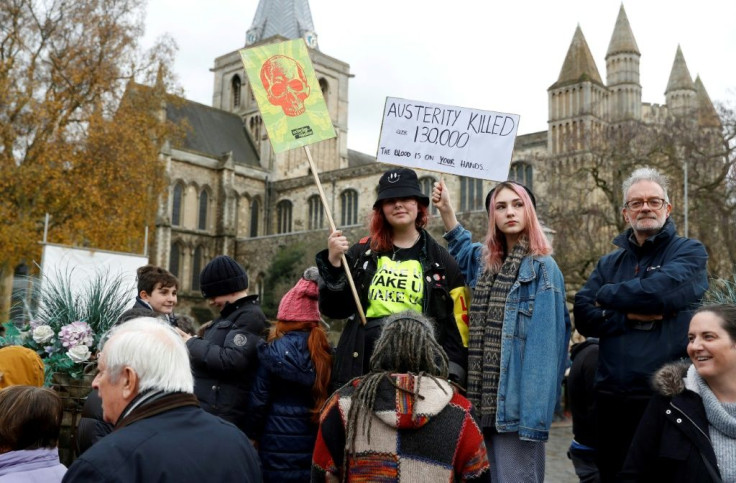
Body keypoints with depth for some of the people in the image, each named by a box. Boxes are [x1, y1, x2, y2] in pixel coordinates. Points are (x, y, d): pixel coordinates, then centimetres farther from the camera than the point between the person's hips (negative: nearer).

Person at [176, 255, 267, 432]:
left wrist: (192, 344, -10)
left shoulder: (251, 316, -11)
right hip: (205, 410, 9)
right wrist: (190, 342, 4)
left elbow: (230, 361, -22)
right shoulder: (229, 315, 19)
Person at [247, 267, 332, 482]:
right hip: (315, 441, 3)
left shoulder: (271, 352, -9)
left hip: (279, 441, -3)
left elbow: (259, 401, -7)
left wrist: (252, 434, 7)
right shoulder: (327, 353, -2)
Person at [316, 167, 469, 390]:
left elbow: (458, 324, 4)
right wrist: (334, 263, -9)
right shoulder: (362, 253, 9)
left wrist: (451, 378, -5)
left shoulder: (441, 261, 6)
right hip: (363, 369, 1)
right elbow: (335, 309, 5)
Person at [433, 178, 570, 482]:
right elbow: (462, 250, 37)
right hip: (483, 399, 7)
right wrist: (445, 209, 23)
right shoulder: (485, 262, 12)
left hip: (517, 400, -7)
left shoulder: (542, 268, -8)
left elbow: (544, 346, -15)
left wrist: (535, 413, -20)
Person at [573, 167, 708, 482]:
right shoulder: (609, 264, 14)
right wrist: (629, 316, -15)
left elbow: (663, 289, -19)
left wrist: (607, 295, -4)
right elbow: (583, 316, 1)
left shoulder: (689, 252, 1)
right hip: (612, 398, 4)